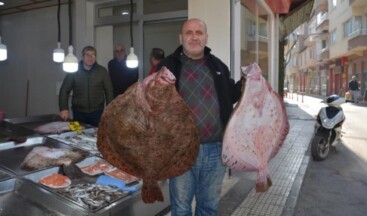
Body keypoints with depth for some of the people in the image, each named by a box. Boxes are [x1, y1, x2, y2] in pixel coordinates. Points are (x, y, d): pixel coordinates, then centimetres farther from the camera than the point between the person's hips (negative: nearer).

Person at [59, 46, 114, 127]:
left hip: (97, 112, 0)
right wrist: (64, 109, -8)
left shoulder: (102, 71, 2)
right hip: (78, 112, 0)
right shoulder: (74, 71, 1)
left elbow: (109, 91, 4)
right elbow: (64, 90, 2)